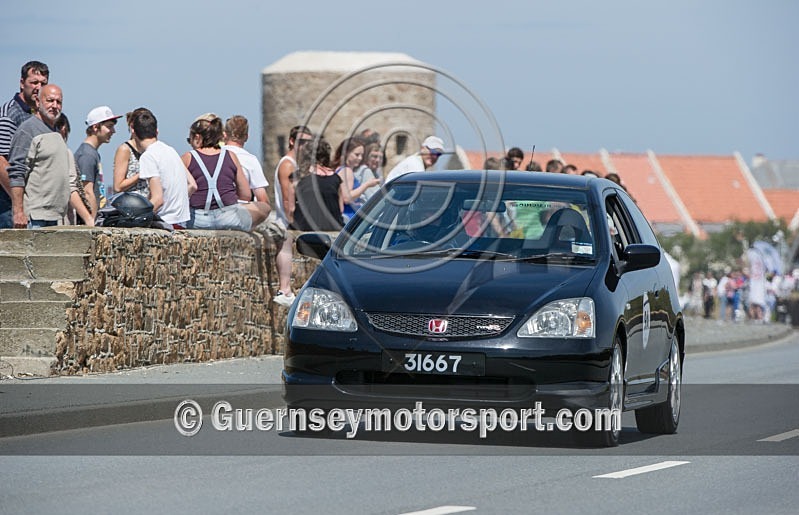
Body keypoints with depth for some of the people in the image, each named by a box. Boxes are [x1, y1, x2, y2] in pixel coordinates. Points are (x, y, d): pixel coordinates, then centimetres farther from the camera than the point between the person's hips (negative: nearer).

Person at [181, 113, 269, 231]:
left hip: (197, 221, -1)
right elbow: (246, 196, 9)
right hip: (230, 219, 1)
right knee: (264, 207, 26)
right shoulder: (230, 156, 7)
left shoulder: (187, 158, 2)